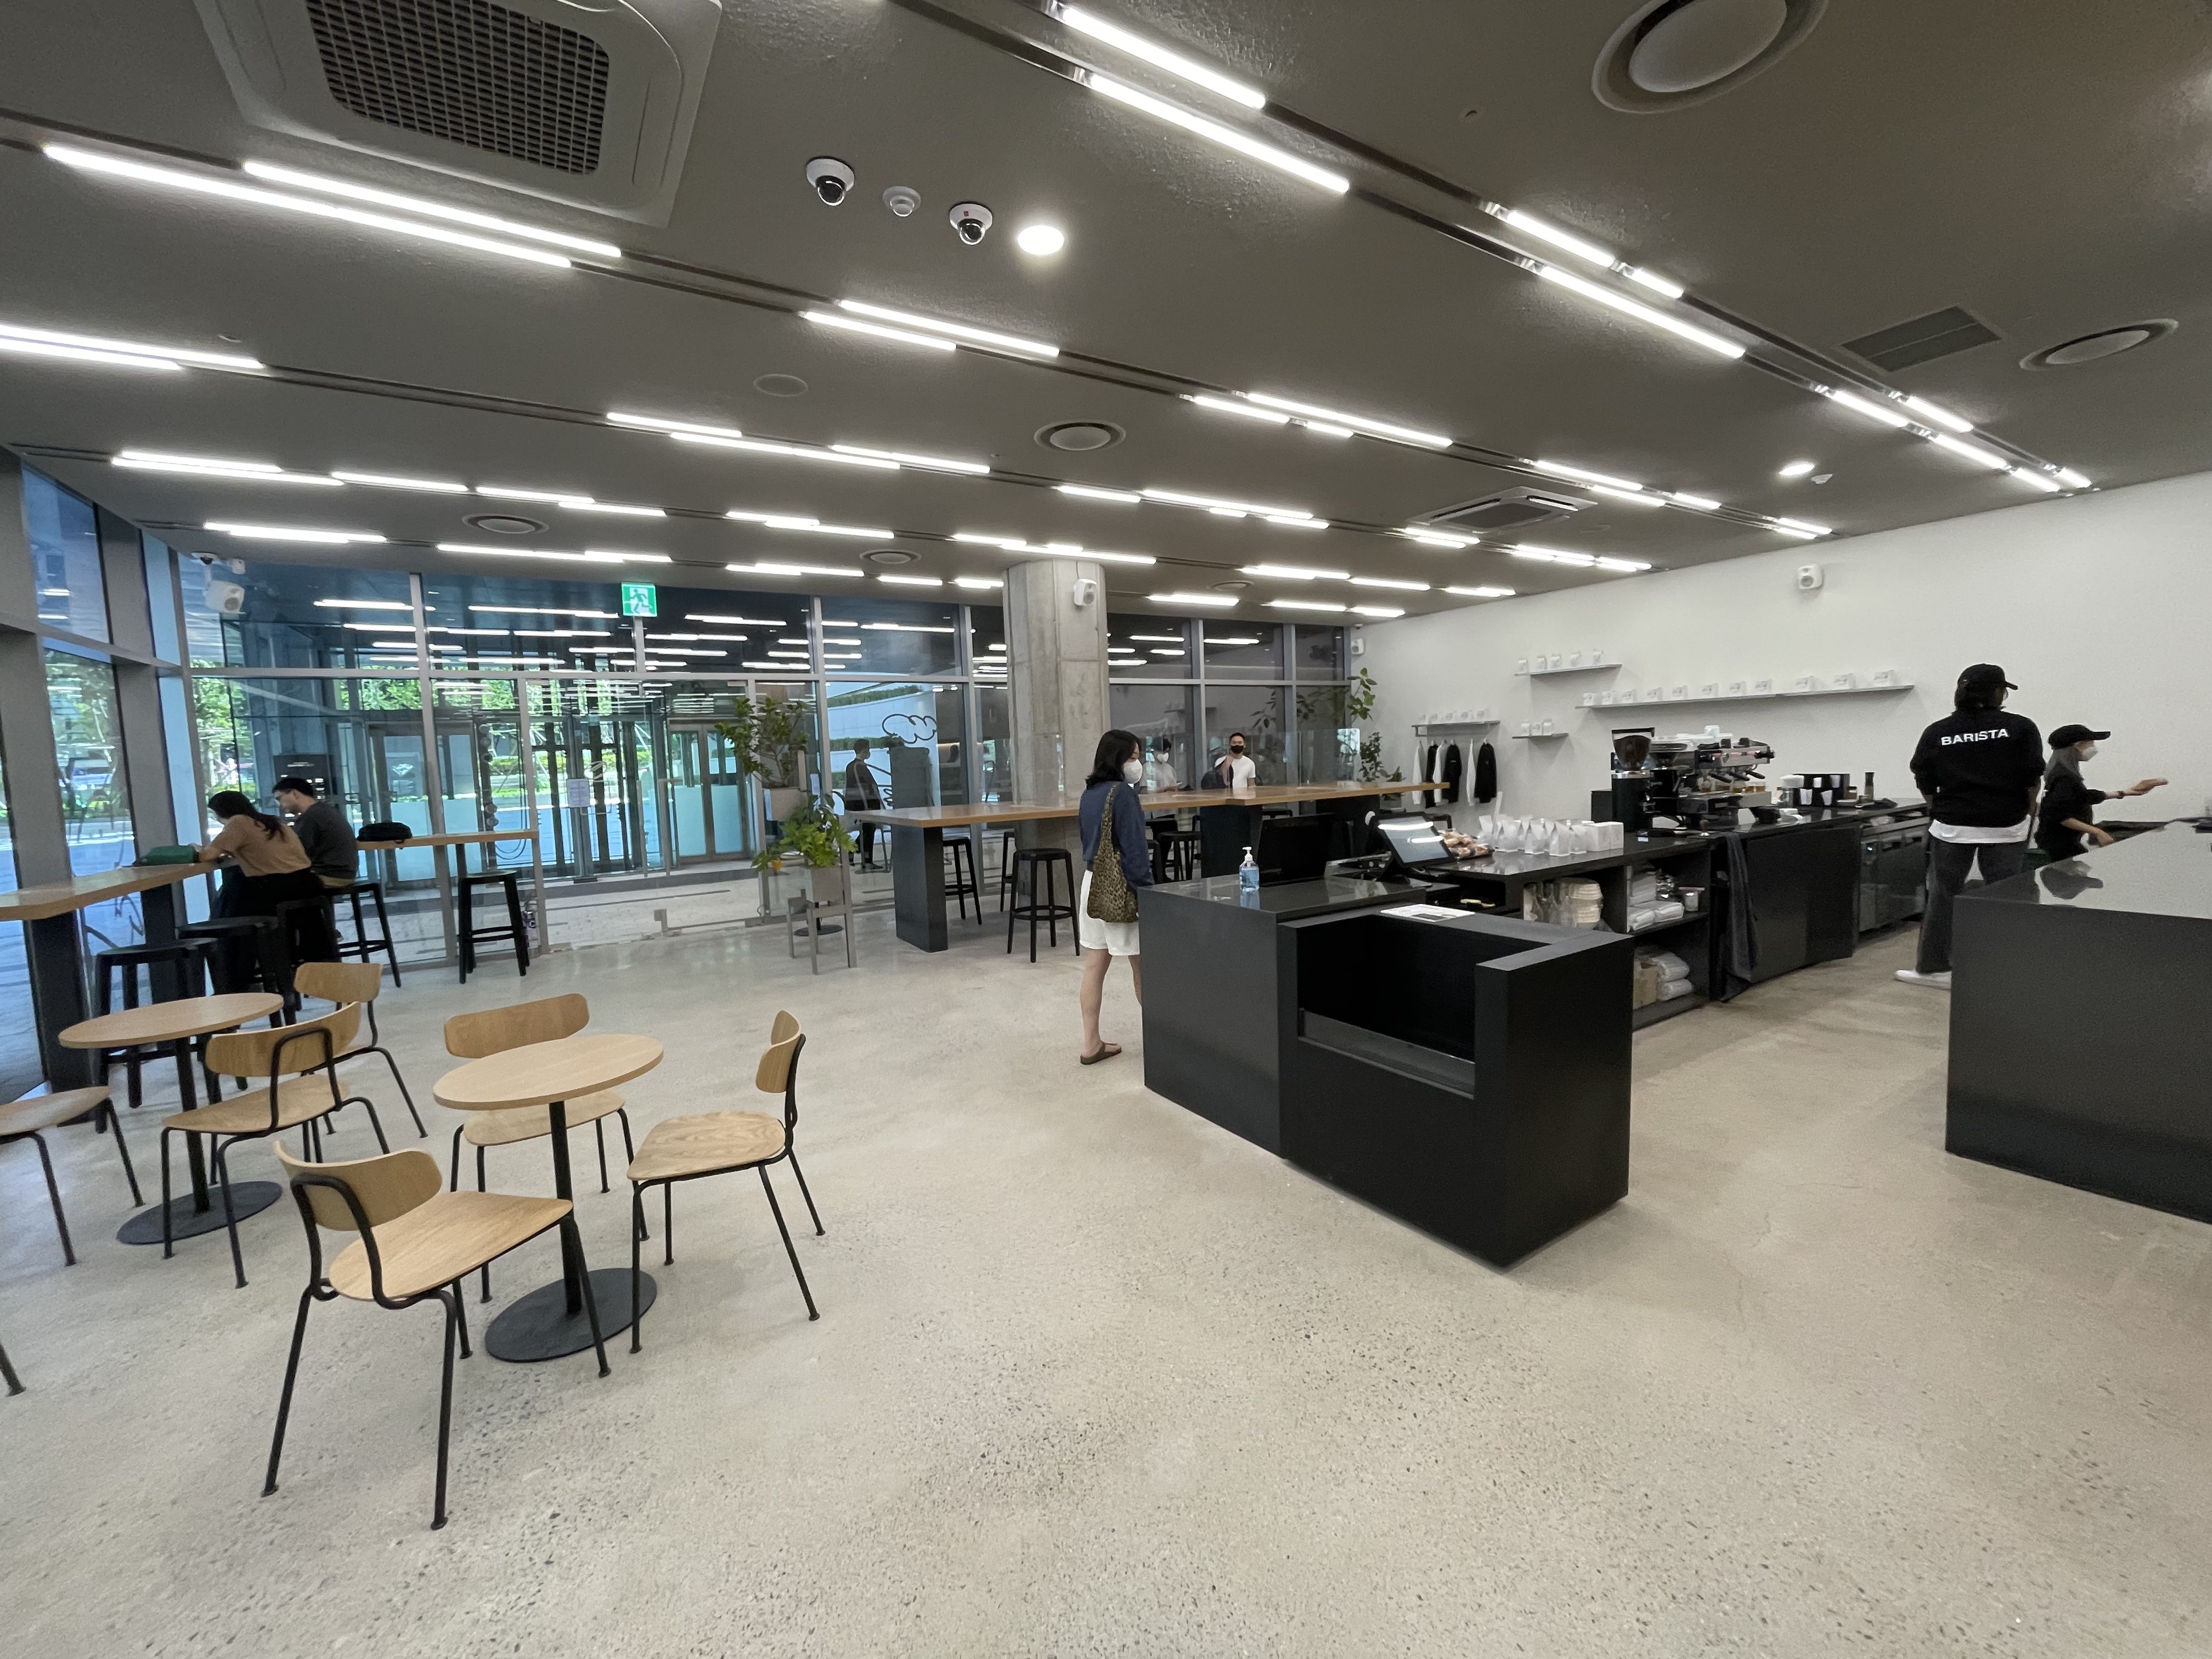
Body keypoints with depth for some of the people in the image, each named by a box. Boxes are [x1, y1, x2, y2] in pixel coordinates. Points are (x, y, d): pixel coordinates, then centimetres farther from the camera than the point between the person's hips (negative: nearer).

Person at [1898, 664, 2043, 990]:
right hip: (2006, 826, 0)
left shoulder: (1936, 732, -1)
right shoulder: (2020, 728, -4)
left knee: (1943, 895, 7)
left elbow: (1925, 784, 2)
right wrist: (2028, 811, 17)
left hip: (1951, 826, 0)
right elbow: (2033, 779, 0)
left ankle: (1933, 967, 12)